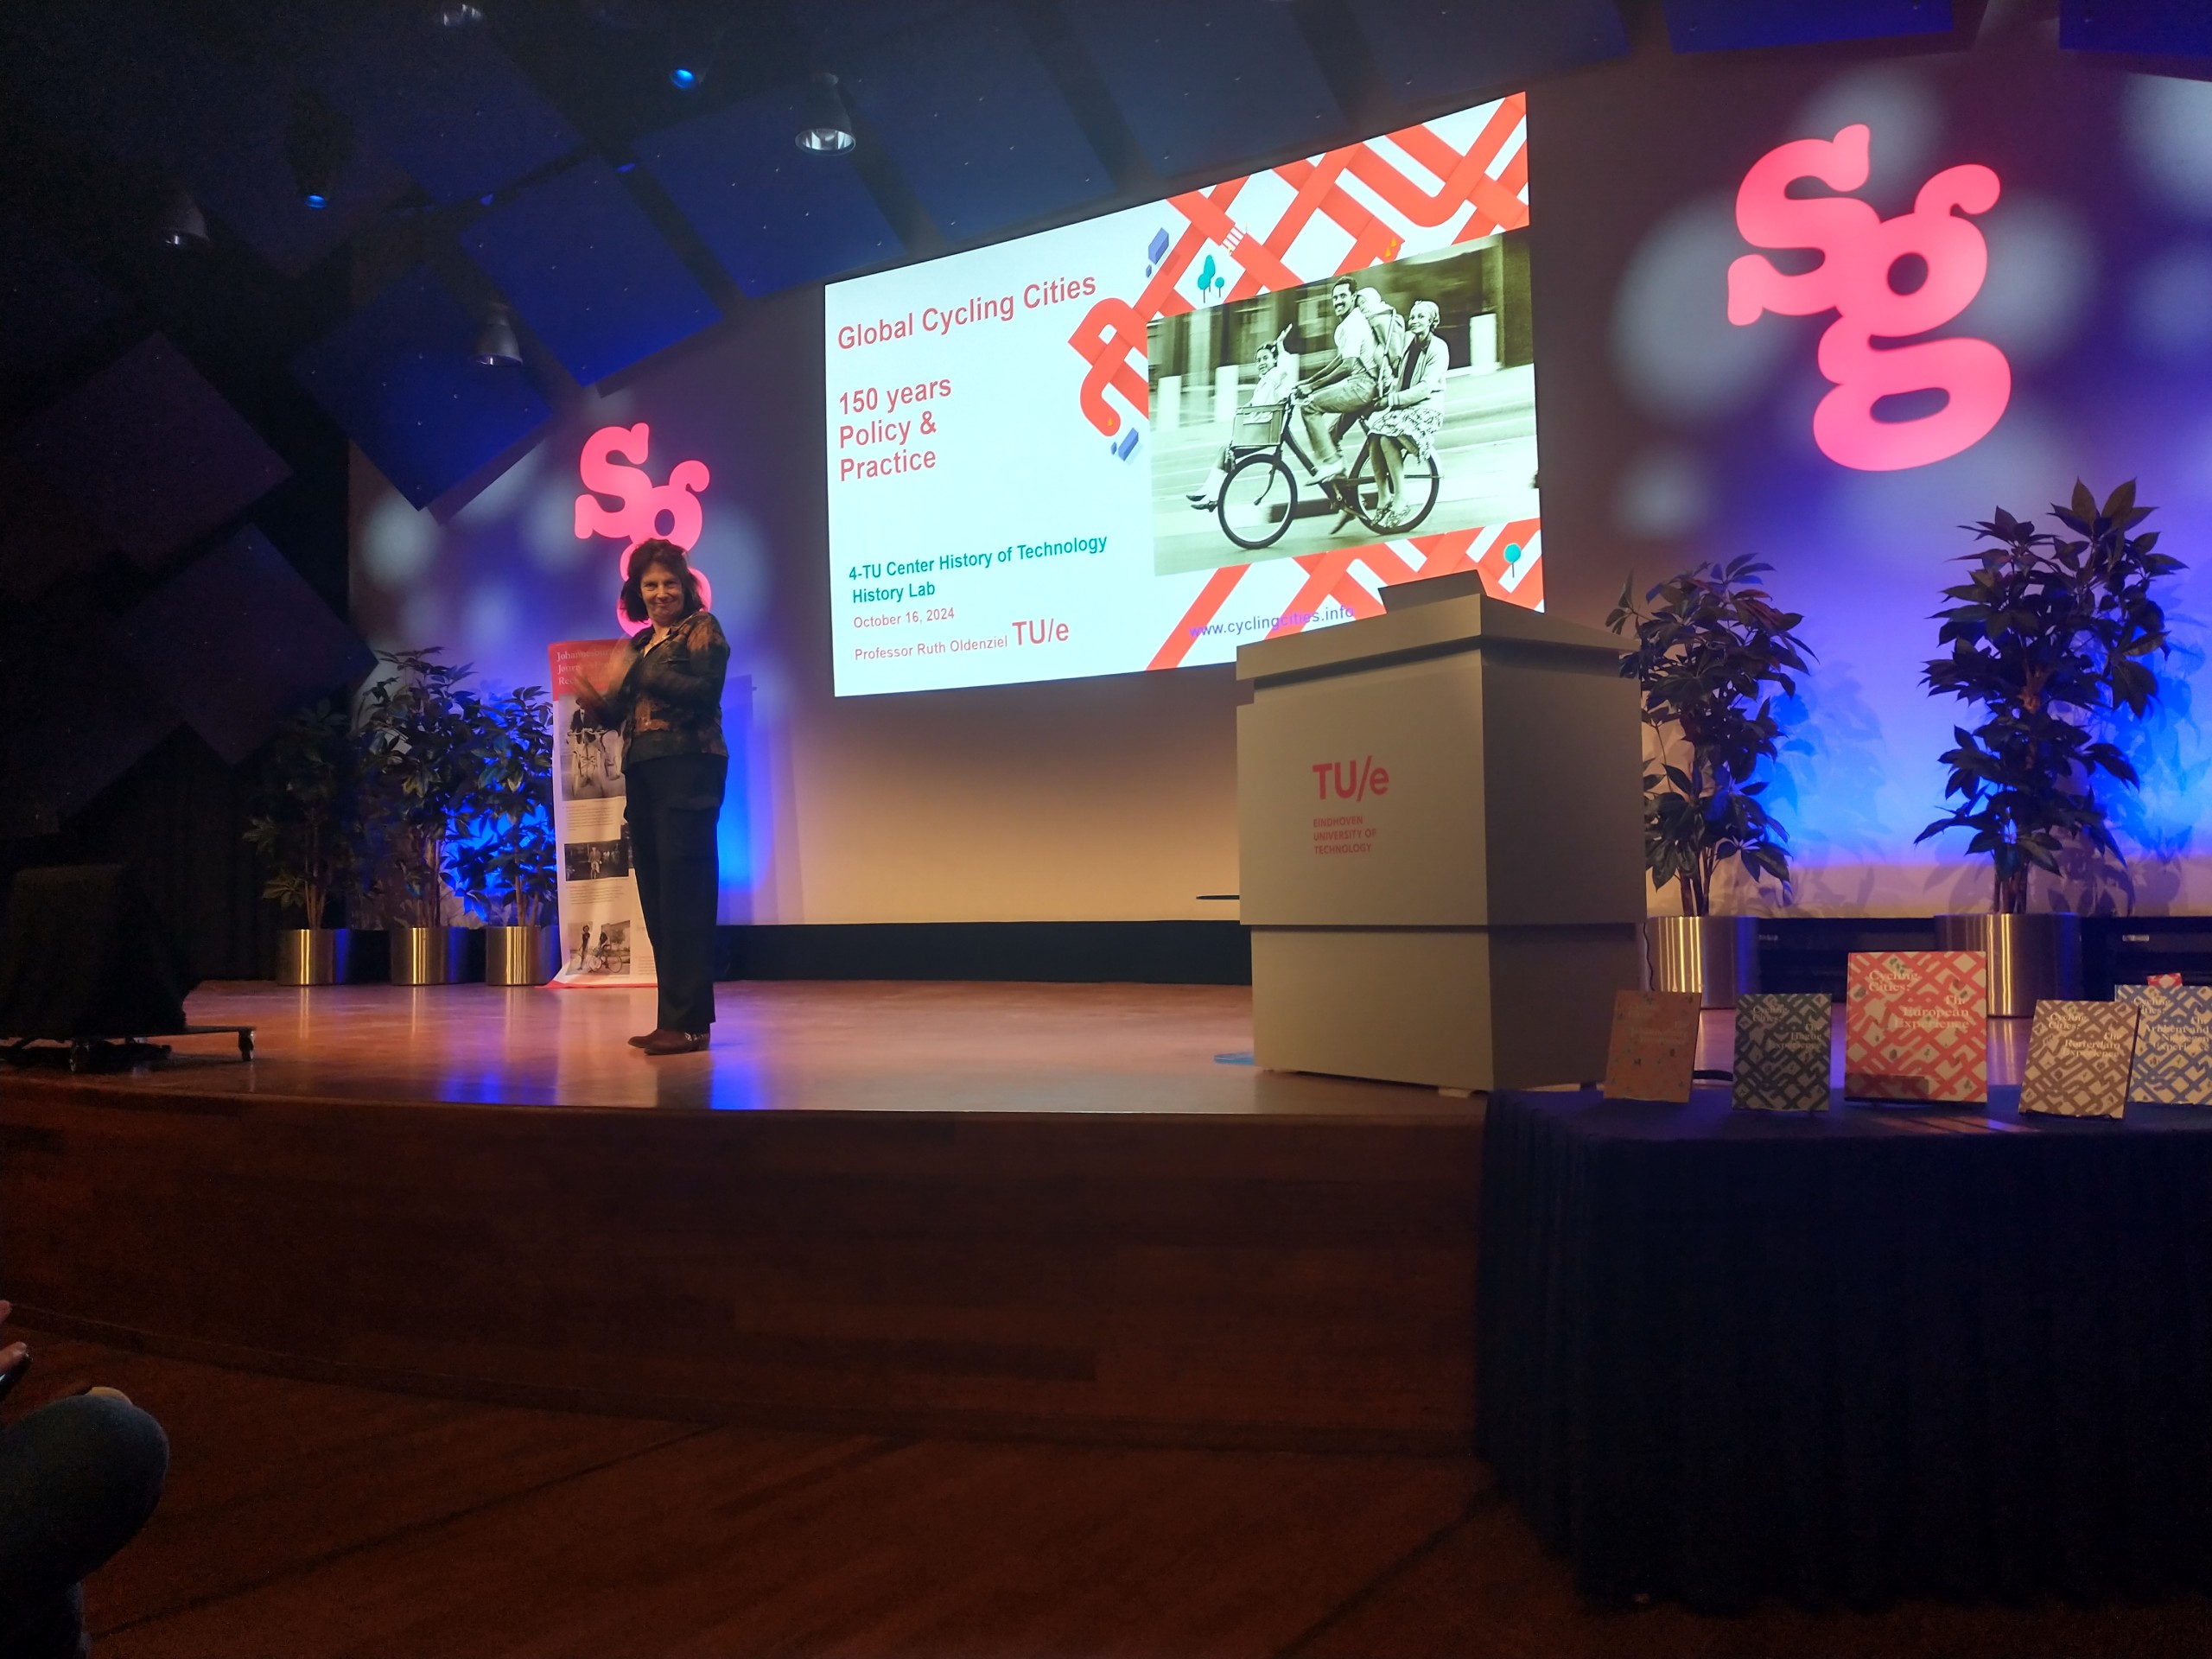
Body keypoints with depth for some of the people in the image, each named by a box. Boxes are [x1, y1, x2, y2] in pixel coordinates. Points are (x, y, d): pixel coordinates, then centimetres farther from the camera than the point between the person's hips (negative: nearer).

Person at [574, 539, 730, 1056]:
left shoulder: (702, 629, 2)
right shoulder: (638, 643, 21)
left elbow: (703, 691, -14)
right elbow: (628, 716, 19)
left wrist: (639, 673, -16)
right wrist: (595, 700, 1)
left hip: (688, 770, -8)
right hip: (641, 774, 8)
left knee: (682, 893, -12)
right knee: (655, 895, 5)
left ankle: (689, 1022, -13)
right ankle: (674, 1018, 10)